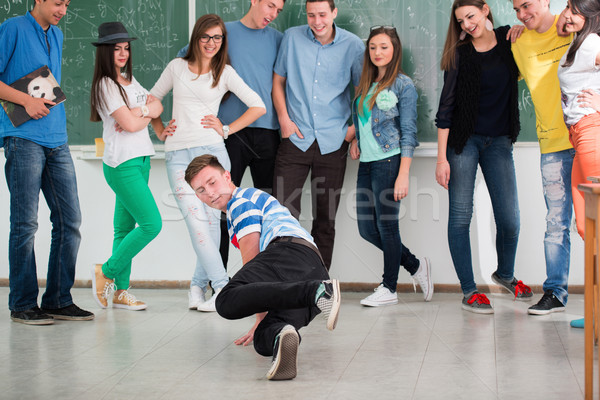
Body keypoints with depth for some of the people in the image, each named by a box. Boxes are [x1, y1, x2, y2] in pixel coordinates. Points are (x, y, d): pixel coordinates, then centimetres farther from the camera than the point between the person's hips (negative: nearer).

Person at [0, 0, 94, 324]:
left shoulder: (56, 35, 20)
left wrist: (49, 101, 10)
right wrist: (27, 100, -14)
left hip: (57, 140, 7)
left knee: (69, 221, 3)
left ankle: (58, 300, 11)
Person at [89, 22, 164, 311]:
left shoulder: (129, 81, 17)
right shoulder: (106, 85, -9)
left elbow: (157, 107, 9)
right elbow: (130, 124, -15)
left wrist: (140, 111, -10)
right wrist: (141, 115, 4)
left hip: (141, 160, 8)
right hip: (122, 164, -8)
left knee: (126, 227, 8)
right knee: (151, 224, -13)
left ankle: (121, 291, 11)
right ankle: (106, 272, -1)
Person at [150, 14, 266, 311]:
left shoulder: (225, 72, 10)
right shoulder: (177, 67, 14)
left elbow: (258, 106, 8)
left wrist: (227, 129, 3)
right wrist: (160, 131, 13)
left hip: (211, 149, 0)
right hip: (177, 153, 0)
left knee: (211, 219, -5)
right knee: (196, 219, -12)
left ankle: (198, 285, 7)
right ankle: (222, 286, -14)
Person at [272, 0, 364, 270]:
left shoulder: (352, 45, 0)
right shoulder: (292, 38, 2)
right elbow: (278, 80, 11)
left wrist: (356, 128, -1)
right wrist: (284, 118, 0)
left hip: (332, 143, 0)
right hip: (295, 138, 0)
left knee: (326, 218, 7)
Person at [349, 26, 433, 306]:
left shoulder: (403, 85, -4)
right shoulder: (365, 85, 15)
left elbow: (408, 132, -8)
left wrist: (403, 175, -15)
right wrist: (355, 140, 6)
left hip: (389, 161, -7)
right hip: (366, 162, 7)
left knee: (386, 225, -3)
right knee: (367, 228, 6)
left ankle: (389, 288, 10)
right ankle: (416, 266, 24)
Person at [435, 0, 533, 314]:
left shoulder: (508, 40, 3)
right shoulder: (459, 54, -4)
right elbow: (446, 106, -5)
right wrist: (441, 157, -12)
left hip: (499, 141, 2)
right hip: (464, 140, -2)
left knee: (509, 218, 1)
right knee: (460, 216, -4)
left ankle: (505, 274, 28)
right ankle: (469, 290, 6)